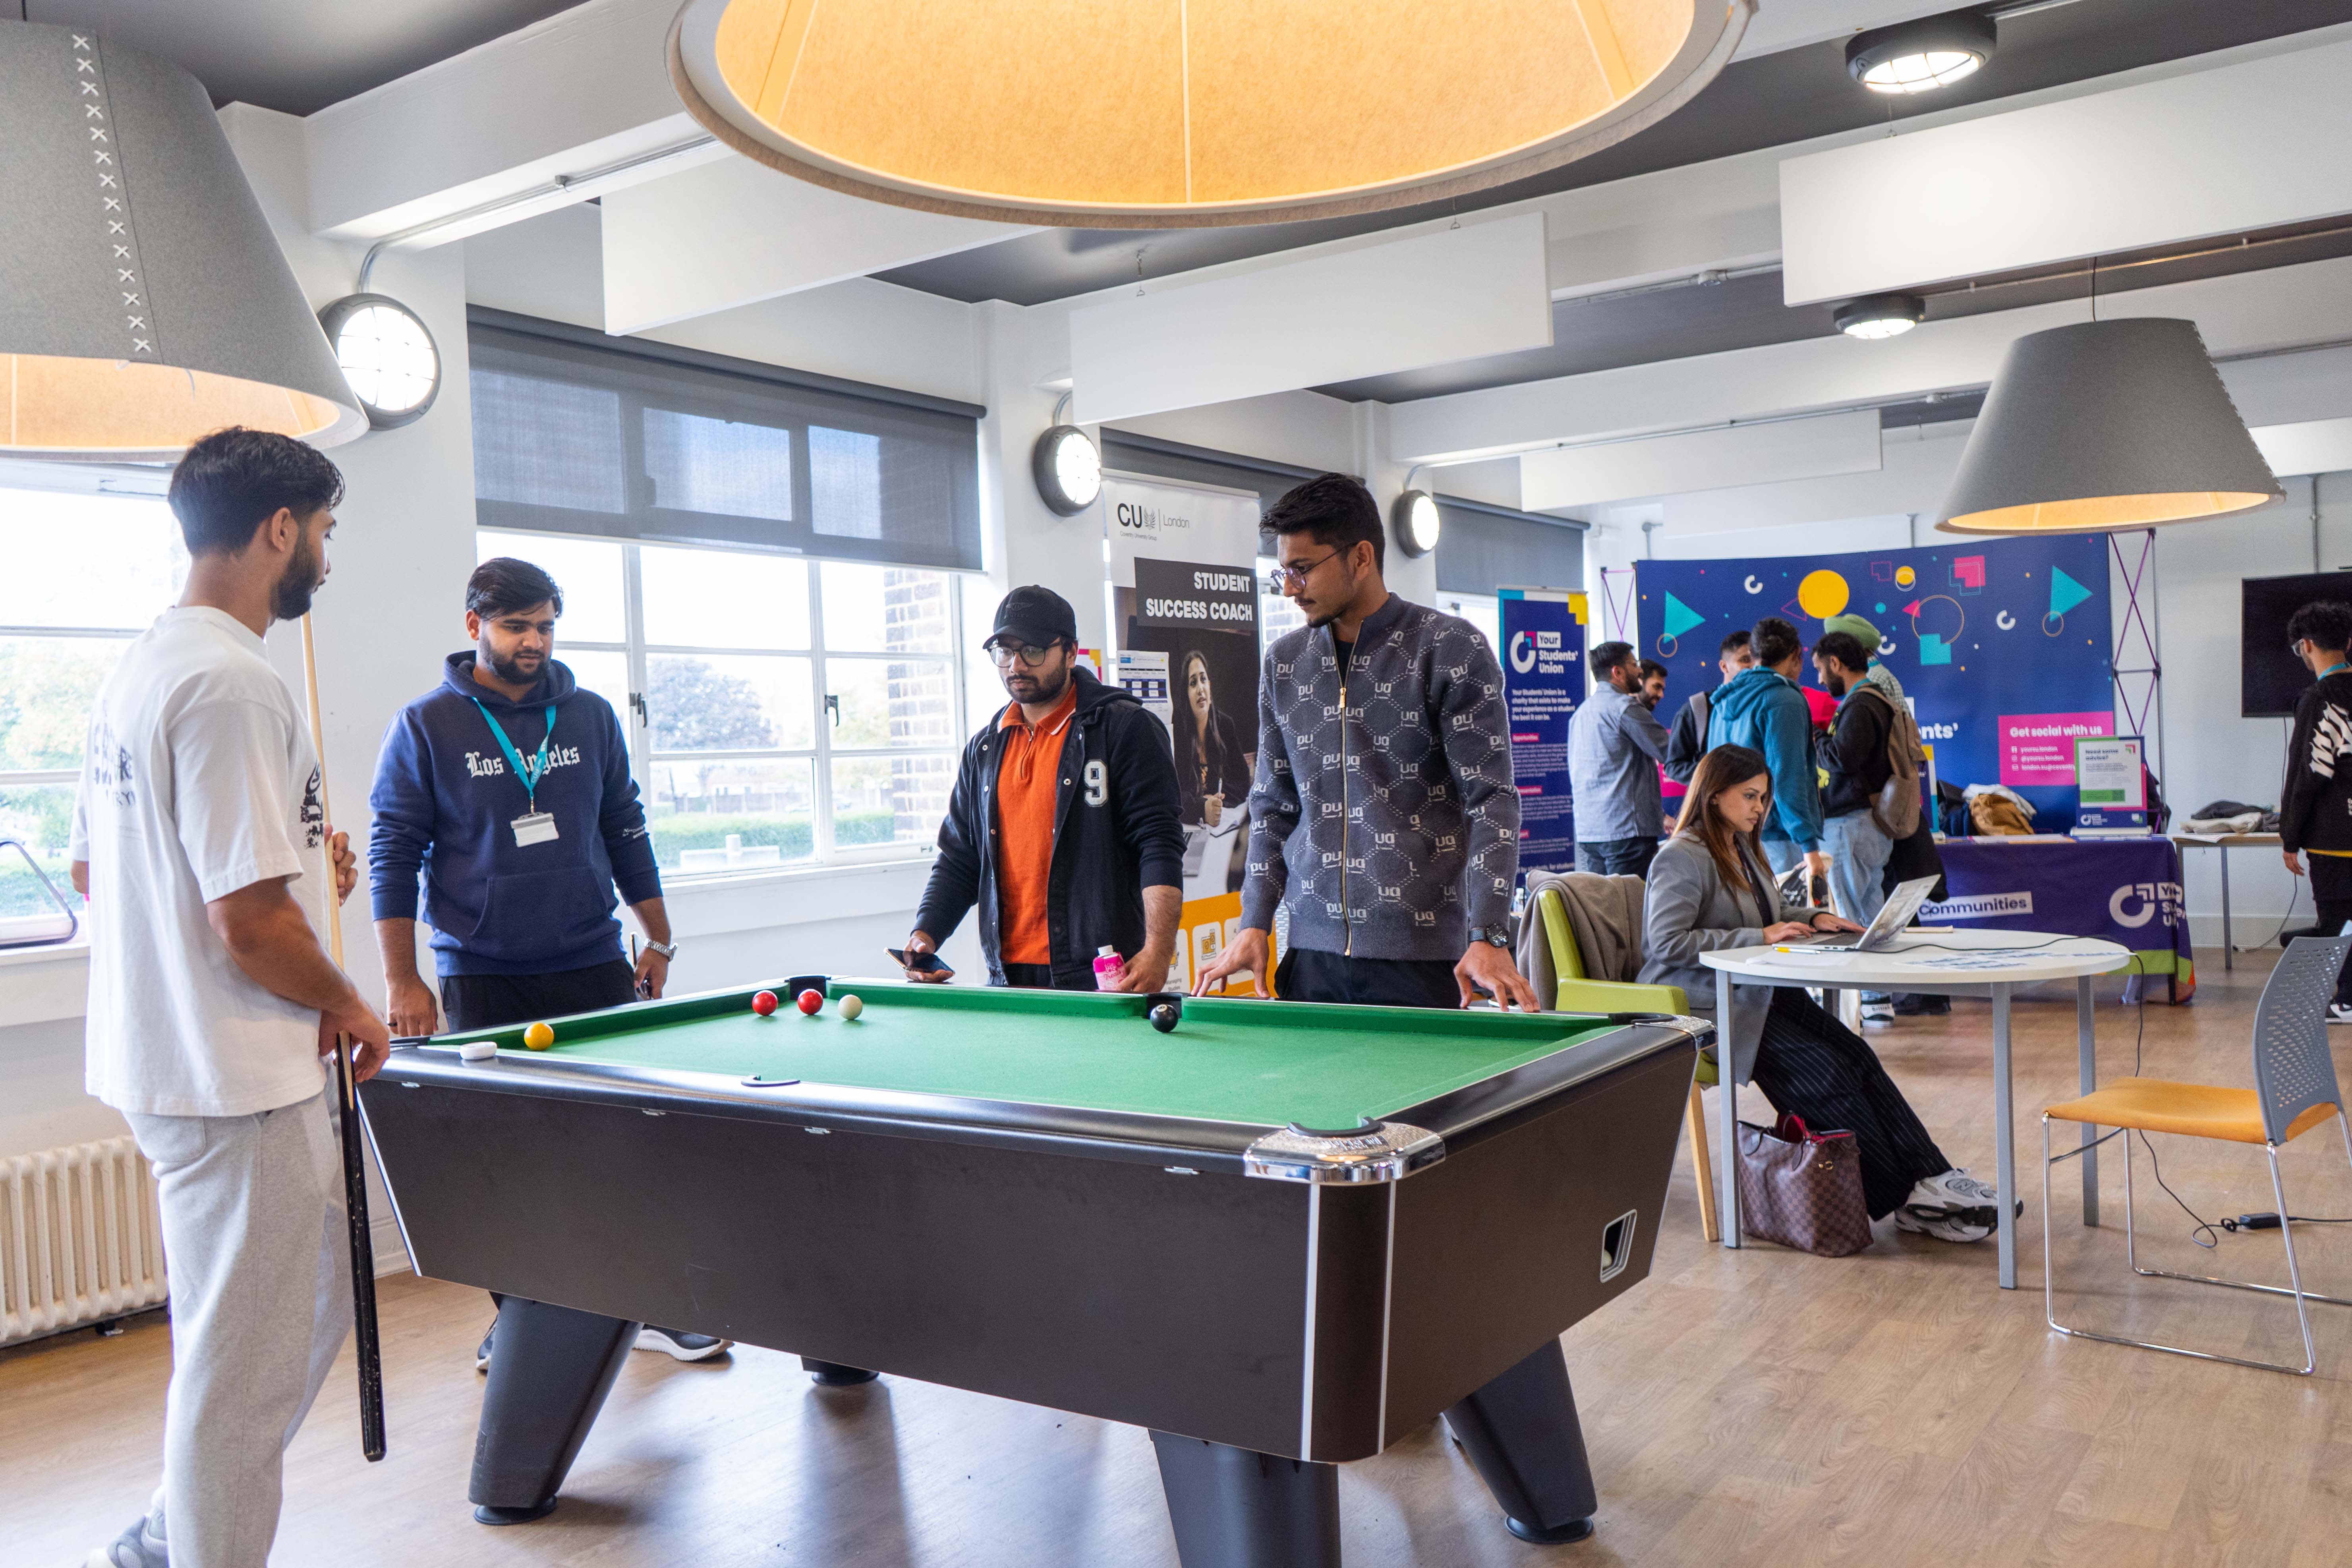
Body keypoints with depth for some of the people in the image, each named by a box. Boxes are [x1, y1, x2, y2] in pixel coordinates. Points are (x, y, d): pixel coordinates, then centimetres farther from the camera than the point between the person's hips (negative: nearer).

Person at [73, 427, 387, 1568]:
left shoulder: (134, 670, 11)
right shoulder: (235, 682, -21)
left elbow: (91, 871, 20)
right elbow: (250, 925, -24)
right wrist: (349, 1007, -7)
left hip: (157, 1055, 11)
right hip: (235, 1084, -11)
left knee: (313, 1304, 23)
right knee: (245, 1366, 5)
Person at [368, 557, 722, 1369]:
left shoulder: (591, 717, 7)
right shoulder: (425, 728, -1)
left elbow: (625, 831, 14)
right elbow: (394, 854, -1)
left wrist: (658, 939, 11)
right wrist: (402, 981, -6)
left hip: (593, 967, 2)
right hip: (484, 980, -2)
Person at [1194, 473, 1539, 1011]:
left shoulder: (1453, 650, -4)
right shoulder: (1284, 662, 11)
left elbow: (1491, 800, -8)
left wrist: (1488, 937, -17)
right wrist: (1255, 924, 6)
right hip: (1313, 952, 4)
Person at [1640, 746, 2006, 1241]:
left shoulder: (1742, 848, 19)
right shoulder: (1682, 858, -11)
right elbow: (1668, 943, -21)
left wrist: (1814, 919, 10)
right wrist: (1759, 936, -20)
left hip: (1759, 994, 9)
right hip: (1704, 1009, -9)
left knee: (1856, 1055, -14)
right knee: (1827, 1073, -21)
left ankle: (1931, 1178, -18)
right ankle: (1906, 1199, -15)